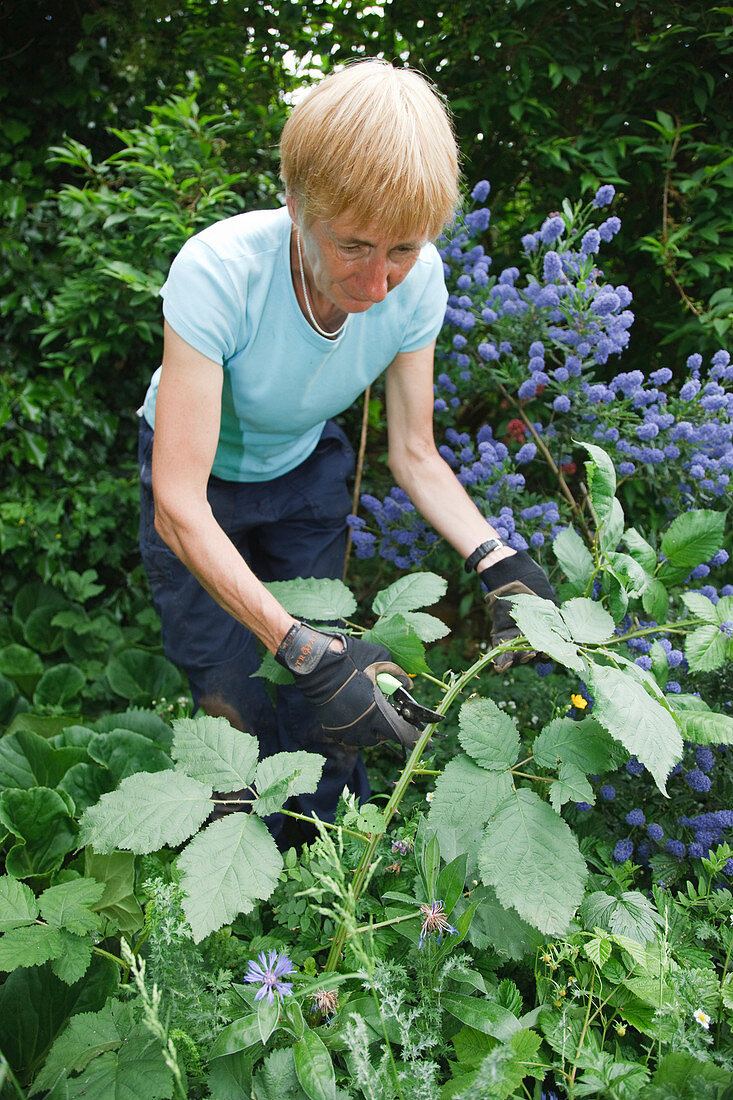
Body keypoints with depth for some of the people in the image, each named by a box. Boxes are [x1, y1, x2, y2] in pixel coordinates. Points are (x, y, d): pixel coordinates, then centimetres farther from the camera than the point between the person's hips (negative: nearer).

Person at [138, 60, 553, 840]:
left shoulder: (415, 281, -26)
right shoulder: (218, 272, -39)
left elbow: (414, 455, -13)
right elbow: (179, 506, -38)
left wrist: (498, 562, -30)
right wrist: (303, 649, -46)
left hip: (307, 472, 3)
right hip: (200, 482, -3)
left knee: (332, 697, 2)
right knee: (233, 701, -3)